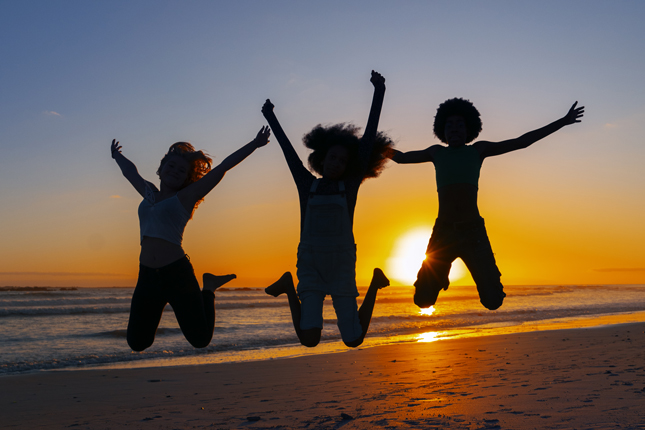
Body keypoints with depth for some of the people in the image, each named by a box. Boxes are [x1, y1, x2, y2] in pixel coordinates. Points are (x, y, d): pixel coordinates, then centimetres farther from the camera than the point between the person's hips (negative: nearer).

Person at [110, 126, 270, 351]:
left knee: (200, 340, 1)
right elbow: (130, 170, 36)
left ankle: (209, 289, 24)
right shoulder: (149, 193, 16)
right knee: (137, 343, 7)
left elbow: (223, 167, 3)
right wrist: (117, 155, 53)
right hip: (147, 276, 4)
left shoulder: (186, 197, 4)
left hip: (178, 273, -4)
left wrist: (255, 144, 5)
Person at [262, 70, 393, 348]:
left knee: (353, 340, 2)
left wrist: (378, 92, 1)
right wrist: (271, 117, 26)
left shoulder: (351, 185, 3)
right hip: (310, 266, 0)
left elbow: (369, 135, 1)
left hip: (342, 265, 0)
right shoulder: (307, 184, 5)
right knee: (309, 340, -13)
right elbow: (287, 147, 16)